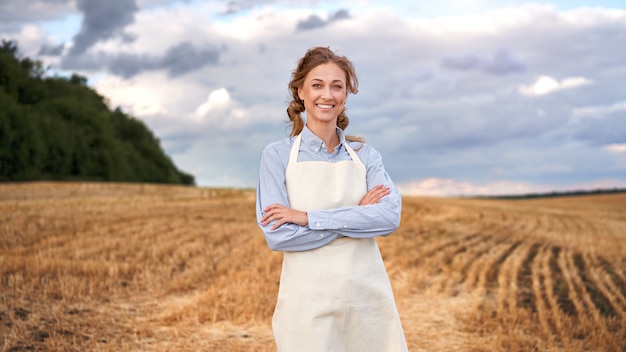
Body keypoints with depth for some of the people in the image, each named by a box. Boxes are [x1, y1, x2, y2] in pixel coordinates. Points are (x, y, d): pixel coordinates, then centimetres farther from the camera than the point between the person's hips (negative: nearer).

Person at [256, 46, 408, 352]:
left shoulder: (366, 156, 7)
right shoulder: (277, 155, -1)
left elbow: (390, 216, -9)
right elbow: (276, 234, -11)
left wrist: (309, 218, -15)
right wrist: (356, 216, -11)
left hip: (369, 295, 3)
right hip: (309, 301, -2)